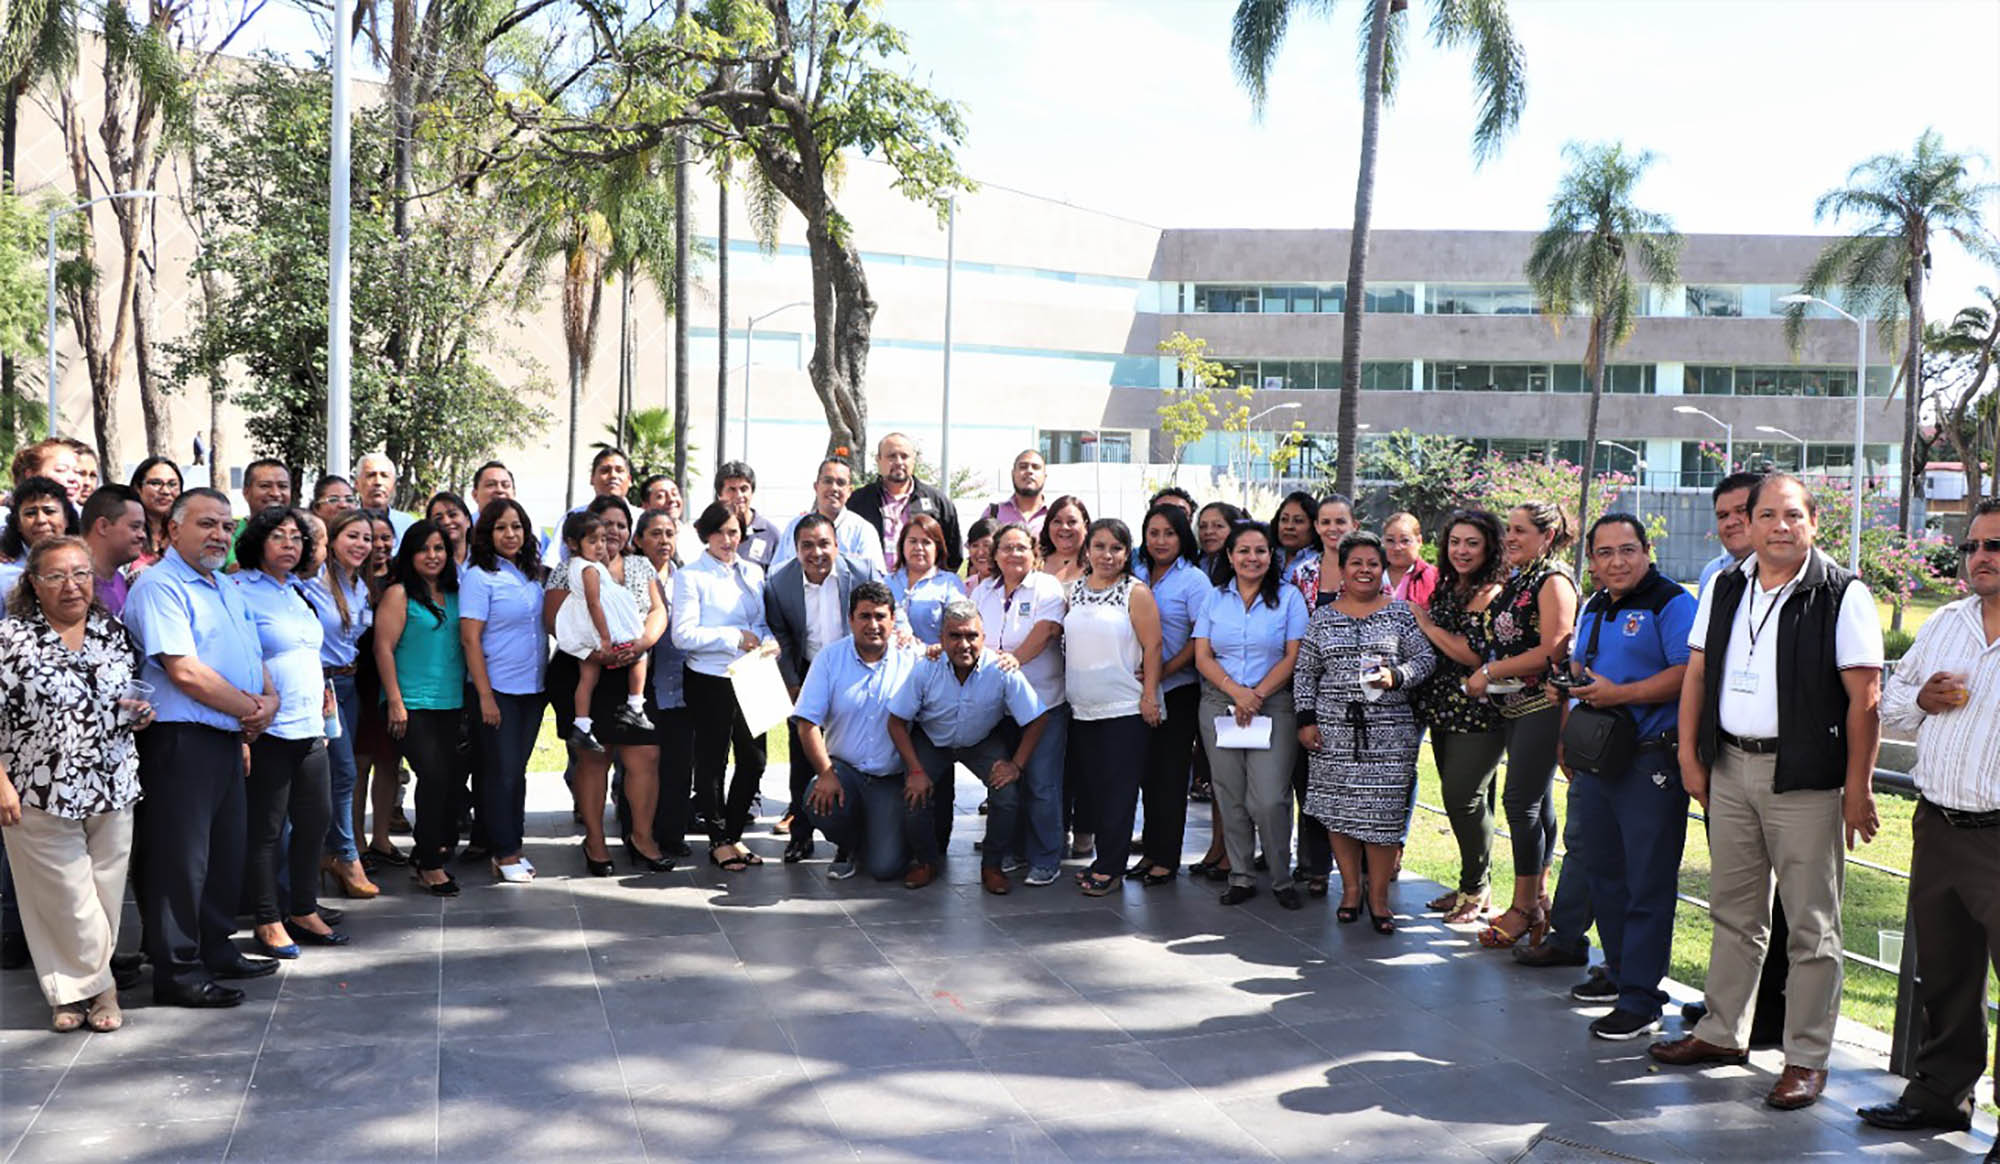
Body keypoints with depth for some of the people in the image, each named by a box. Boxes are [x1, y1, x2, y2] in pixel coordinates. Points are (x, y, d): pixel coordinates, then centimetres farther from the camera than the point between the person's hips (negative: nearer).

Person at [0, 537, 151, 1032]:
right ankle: (98, 985, 18)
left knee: (105, 893, 8)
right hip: (42, 796, -4)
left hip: (113, 789, 4)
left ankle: (77, 987, 24)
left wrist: (140, 712, -1)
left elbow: (134, 694, 22)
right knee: (66, 898, 1)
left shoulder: (113, 631, 8)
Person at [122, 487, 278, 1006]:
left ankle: (216, 950, 29)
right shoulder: (159, 586, -11)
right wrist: (251, 707, -10)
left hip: (228, 739, 9)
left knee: (226, 851, 16)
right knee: (181, 856, -3)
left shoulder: (227, 588, 18)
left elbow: (253, 658, 21)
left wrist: (269, 700, -1)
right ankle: (177, 971, 4)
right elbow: (184, 671, -19)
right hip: (181, 742, -9)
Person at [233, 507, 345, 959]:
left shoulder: (298, 592, 16)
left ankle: (303, 912, 23)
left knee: (316, 817, 10)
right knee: (266, 827, 0)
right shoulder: (240, 591, -8)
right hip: (267, 730, -8)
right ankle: (268, 923, 9)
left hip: (308, 728, 8)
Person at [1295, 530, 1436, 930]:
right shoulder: (1323, 617, 10)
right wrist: (1306, 719, 2)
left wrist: (1396, 676, -16)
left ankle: (1378, 896, 6)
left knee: (1383, 808, -4)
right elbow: (1304, 672, 11)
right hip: (1334, 730, 2)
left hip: (1389, 731, -2)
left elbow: (1425, 659, 2)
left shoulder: (1400, 612, 6)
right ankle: (1350, 888, 17)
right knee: (1338, 808, 3)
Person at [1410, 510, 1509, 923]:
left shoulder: (1490, 594, -12)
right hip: (1445, 710, 8)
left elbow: (1475, 655, -20)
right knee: (1457, 797, 12)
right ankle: (1474, 884, 24)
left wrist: (1426, 623, -13)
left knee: (1464, 795, -8)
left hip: (1478, 713, -8)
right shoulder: (1446, 588, 14)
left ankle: (1476, 889, 7)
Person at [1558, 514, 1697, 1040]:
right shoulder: (1592, 608, 16)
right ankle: (1620, 972, 31)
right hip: (1595, 762, 9)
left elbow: (1688, 674, -20)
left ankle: (1641, 999, 0)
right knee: (1603, 872, 17)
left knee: (1648, 883, -4)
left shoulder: (1671, 603, -9)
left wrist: (1619, 694, -21)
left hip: (1651, 764, -8)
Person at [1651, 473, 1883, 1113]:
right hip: (1729, 768, 5)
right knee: (1733, 912, 15)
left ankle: (1807, 1058, 12)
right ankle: (1722, 1032, 27)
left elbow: (1864, 696, -9)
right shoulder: (1723, 588, 9)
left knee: (1810, 925, 2)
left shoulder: (1842, 595, -7)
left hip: (1804, 777, -5)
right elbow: (1697, 673, 13)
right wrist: (1690, 754, 7)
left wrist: (1858, 786, -11)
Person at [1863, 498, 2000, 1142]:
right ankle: (1941, 1093, 32)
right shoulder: (1943, 624, 12)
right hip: (1936, 828, 6)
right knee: (1942, 975, 17)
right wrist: (1923, 699, 0)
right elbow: (1890, 703, 20)